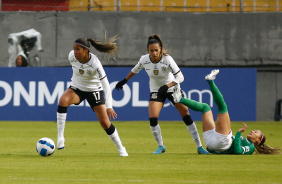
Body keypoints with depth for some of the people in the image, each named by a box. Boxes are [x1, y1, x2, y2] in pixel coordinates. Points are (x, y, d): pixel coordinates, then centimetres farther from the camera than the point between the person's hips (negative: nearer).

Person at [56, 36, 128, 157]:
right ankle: (60, 137, -28)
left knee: (105, 122, -4)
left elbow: (106, 85, -32)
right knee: (63, 100, -31)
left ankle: (120, 148, 19)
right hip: (76, 88, 3)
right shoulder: (72, 56, -19)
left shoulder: (94, 63, -30)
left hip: (94, 90, -3)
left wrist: (109, 106, -40)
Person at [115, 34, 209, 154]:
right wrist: (124, 81, 13)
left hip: (172, 88, -2)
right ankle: (160, 146, 7)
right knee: (152, 118, -14)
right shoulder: (144, 60, -17)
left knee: (186, 117, -5)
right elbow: (135, 70, 6)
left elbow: (180, 77, -28)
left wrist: (167, 86, -40)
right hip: (156, 90, 2)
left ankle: (199, 147, 4)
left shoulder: (167, 59, -28)